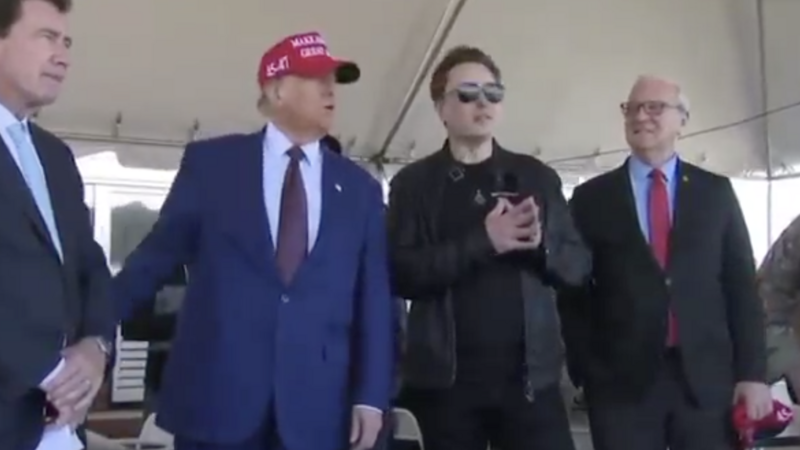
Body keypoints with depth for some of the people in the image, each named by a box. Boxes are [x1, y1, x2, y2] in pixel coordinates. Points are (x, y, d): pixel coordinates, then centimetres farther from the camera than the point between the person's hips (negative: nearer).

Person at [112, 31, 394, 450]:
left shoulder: (359, 188, 10)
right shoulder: (210, 162, 4)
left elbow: (373, 298, 7)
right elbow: (158, 253, 7)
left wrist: (371, 395, 1)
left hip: (317, 406, 2)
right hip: (215, 395, -2)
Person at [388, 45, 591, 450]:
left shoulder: (537, 176, 11)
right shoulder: (414, 183, 4)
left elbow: (578, 265, 10)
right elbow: (401, 273, -8)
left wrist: (541, 243, -11)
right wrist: (482, 242, -18)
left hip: (530, 374, 2)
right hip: (446, 377, -1)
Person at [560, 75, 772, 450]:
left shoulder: (716, 191, 10)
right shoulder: (591, 197, 6)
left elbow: (742, 286, 7)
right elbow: (574, 292, 5)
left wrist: (752, 373, 0)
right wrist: (585, 372, -2)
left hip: (709, 377, 1)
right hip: (621, 381, -1)